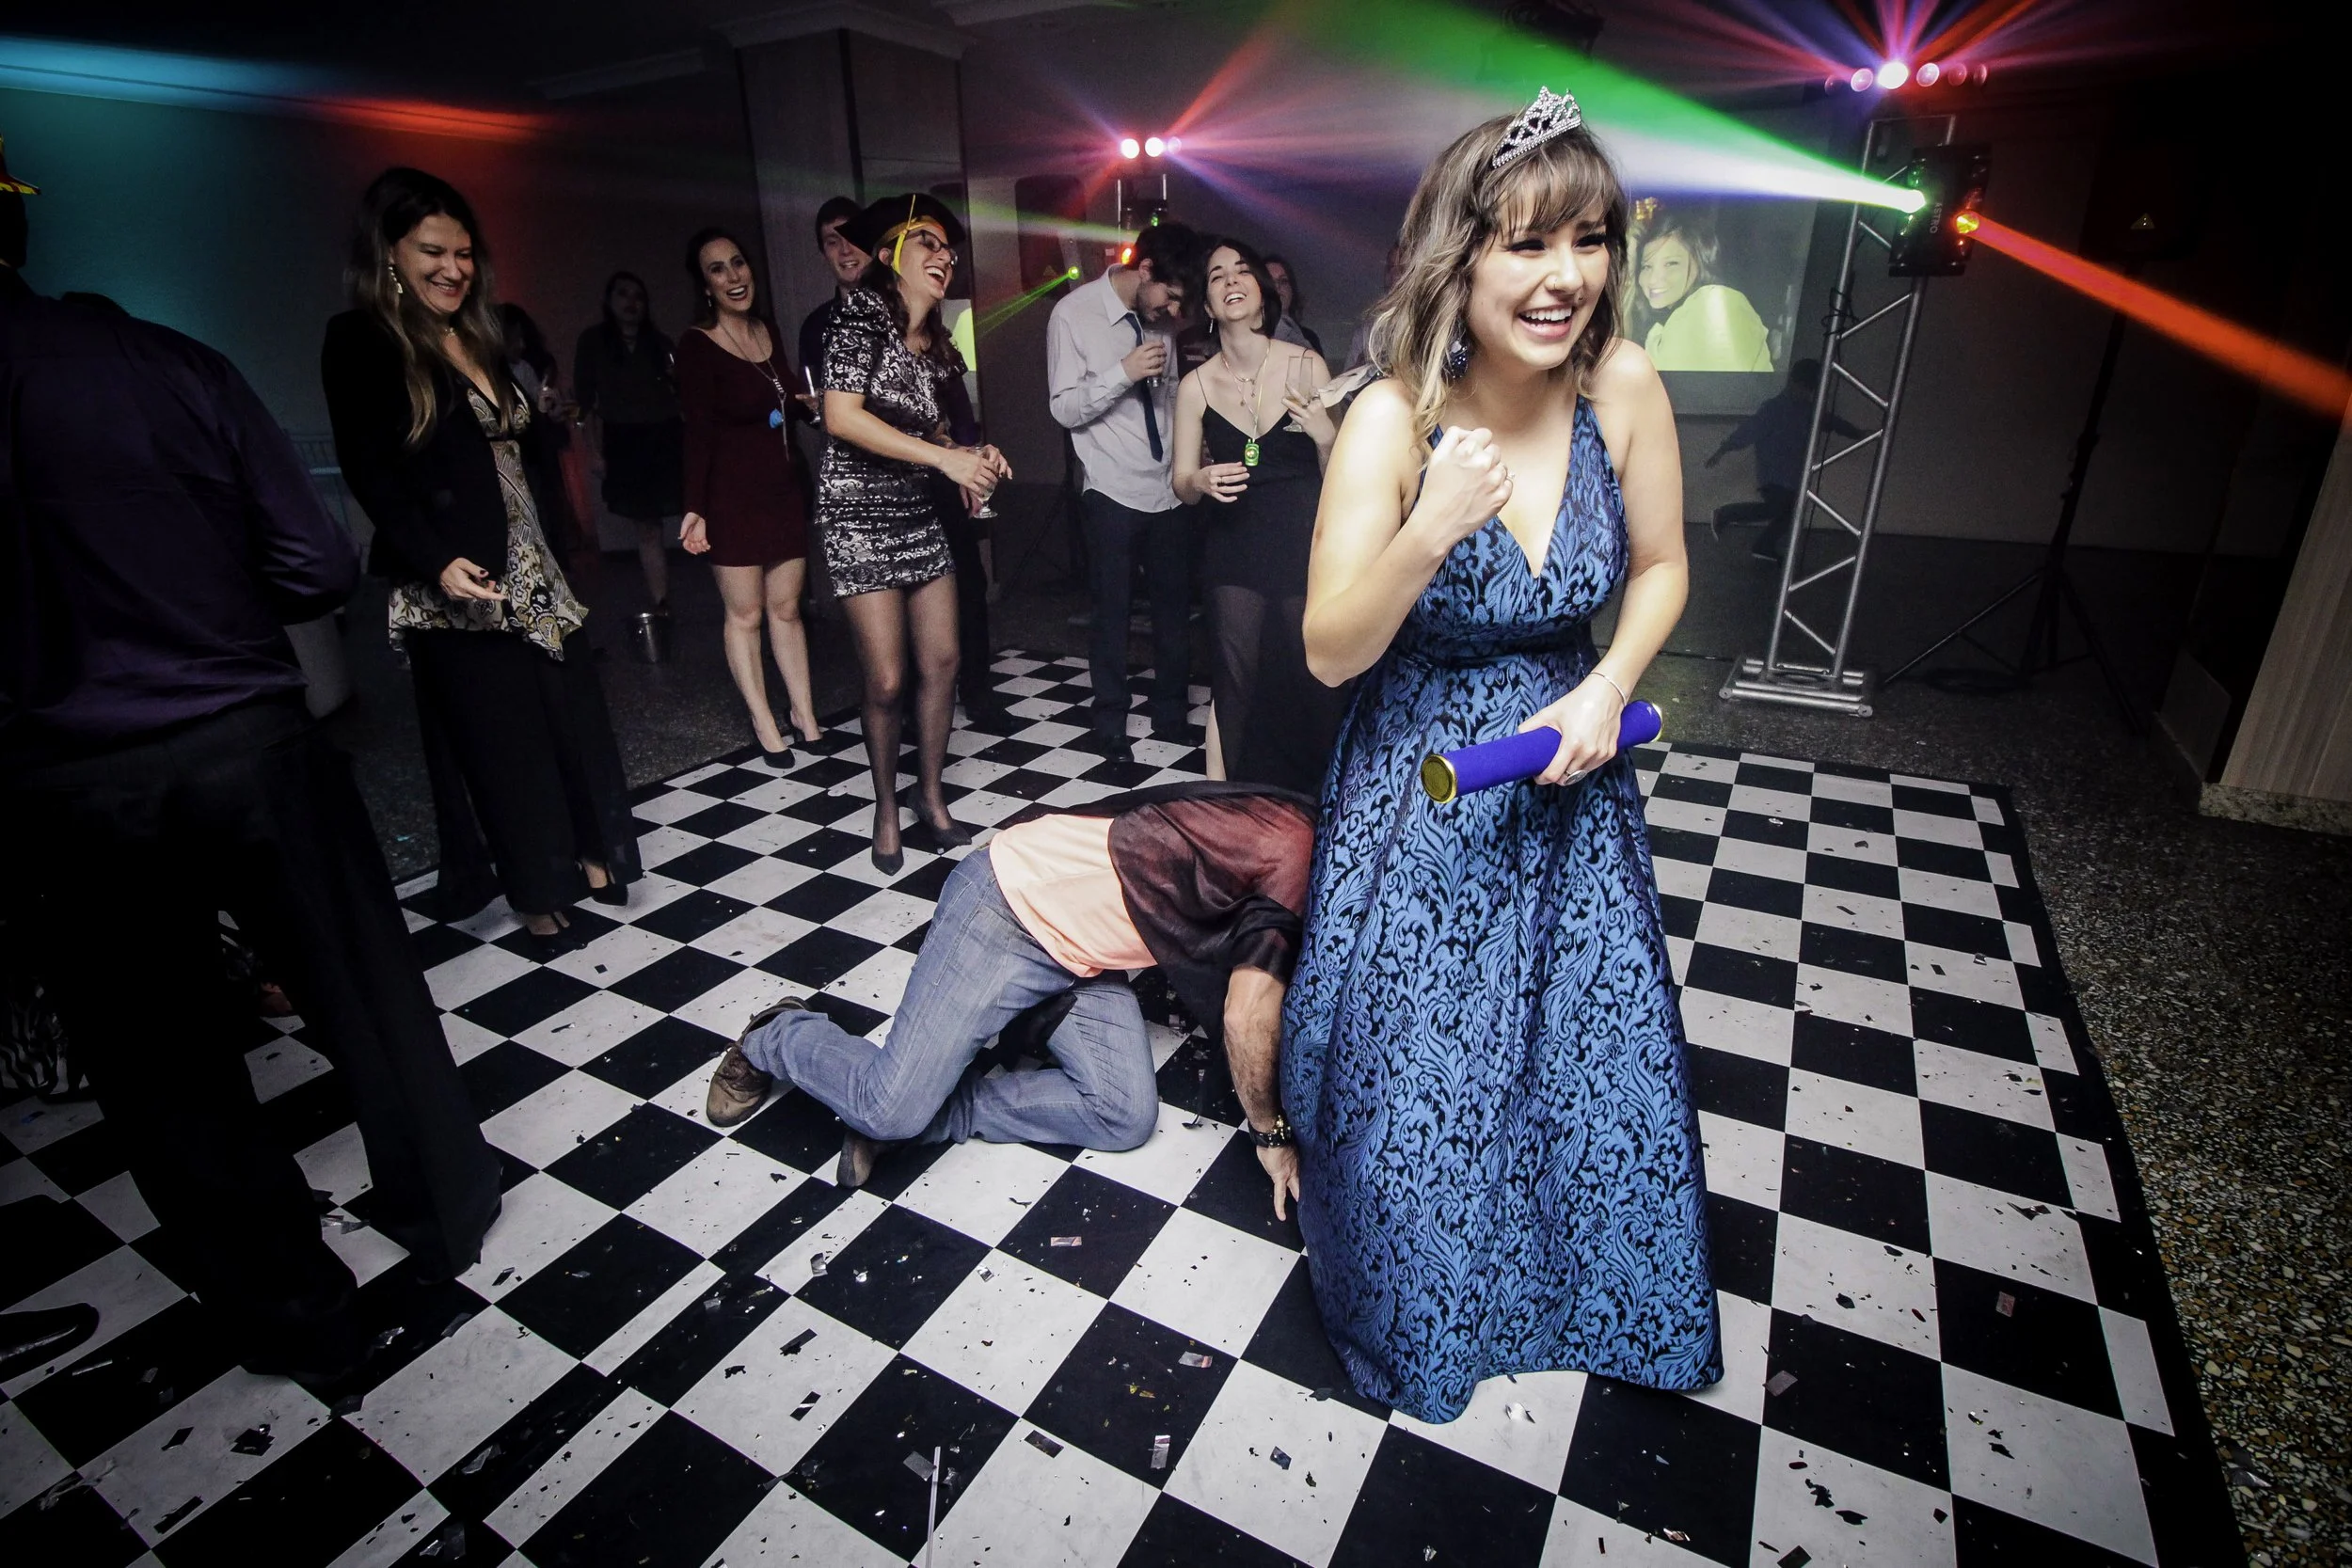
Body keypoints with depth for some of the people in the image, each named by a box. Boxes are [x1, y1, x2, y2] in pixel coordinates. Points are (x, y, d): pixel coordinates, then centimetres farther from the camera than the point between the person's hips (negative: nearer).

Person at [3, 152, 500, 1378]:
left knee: (162, 1069, 15)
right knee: (369, 992, 16)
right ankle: (446, 1215, 34)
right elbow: (319, 568, -5)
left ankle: (295, 1317, 29)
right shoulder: (171, 364, -4)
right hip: (247, 746, 1)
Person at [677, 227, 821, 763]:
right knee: (746, 614, 3)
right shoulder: (697, 346, -9)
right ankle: (764, 723, 13)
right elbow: (698, 433, -14)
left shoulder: (768, 332, 9)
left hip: (783, 488, 5)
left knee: (786, 607, 10)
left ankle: (804, 713, 19)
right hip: (732, 495, -5)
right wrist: (695, 508, -18)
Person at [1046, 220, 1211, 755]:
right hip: (1114, 491, -5)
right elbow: (1064, 408, -11)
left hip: (1169, 486, 5)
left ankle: (1171, 715, 26)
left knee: (1175, 604, 10)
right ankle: (1109, 721, 21)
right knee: (1113, 610, 4)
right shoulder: (1074, 315, -8)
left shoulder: (1158, 317, 5)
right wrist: (1124, 372, -22)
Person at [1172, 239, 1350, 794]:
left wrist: (1327, 438, -20)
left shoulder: (1306, 366, -3)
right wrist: (1202, 482, -17)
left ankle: (1314, 799, 18)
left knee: (1313, 681, -3)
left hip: (1305, 545, -1)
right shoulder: (1196, 385, 0)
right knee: (1240, 684, 1)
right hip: (1235, 551, 1)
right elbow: (1182, 481, 5)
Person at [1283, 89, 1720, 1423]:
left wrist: (1609, 689, -12)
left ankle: (1595, 1301, 48)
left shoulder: (1622, 385, -11)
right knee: (1414, 1070, 8)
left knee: (1598, 1054, 15)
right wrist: (1427, 533, -36)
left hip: (1567, 775, 4)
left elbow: (1662, 566, 4)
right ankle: (1416, 1318, 42)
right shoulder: (1392, 420, -20)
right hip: (1419, 790, -3)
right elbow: (1331, 653, -19)